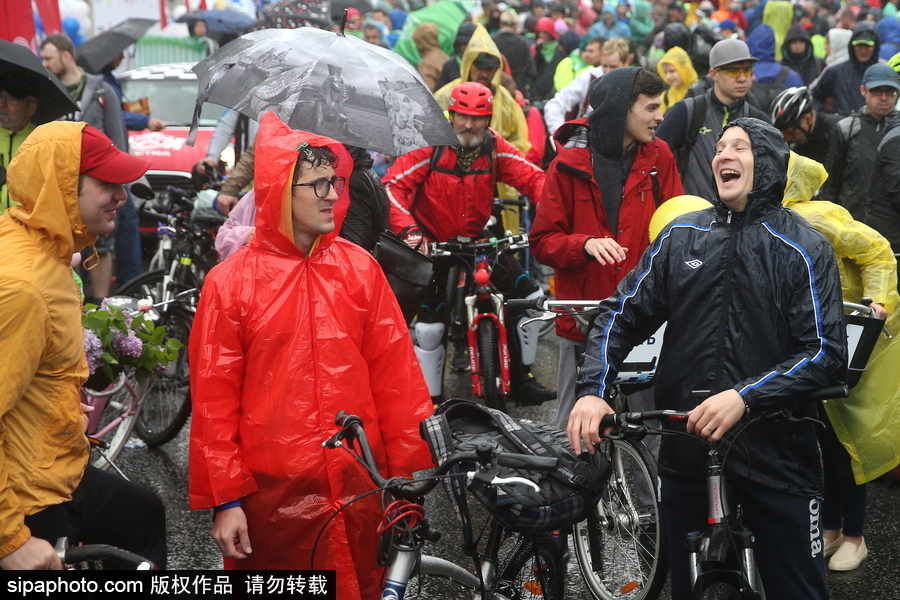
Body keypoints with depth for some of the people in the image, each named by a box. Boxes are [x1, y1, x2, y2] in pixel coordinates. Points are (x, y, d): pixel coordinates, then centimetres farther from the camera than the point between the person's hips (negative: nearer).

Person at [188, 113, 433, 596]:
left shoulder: (360, 268, 3)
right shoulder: (230, 282, -4)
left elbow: (395, 374, 3)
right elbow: (213, 399, -3)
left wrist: (411, 471, 2)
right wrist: (225, 499, -5)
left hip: (359, 487, 2)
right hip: (273, 493, -2)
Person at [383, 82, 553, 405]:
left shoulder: (494, 147, -3)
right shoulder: (430, 146, -14)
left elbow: (533, 178, -8)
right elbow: (393, 185, -20)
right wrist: (409, 229, -34)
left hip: (479, 241, 4)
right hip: (434, 245, -4)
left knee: (530, 296, -1)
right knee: (430, 324, -8)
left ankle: (522, 377, 16)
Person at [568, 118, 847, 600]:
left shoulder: (804, 248, -4)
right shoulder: (681, 235, 5)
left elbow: (827, 353, -11)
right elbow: (623, 315, 6)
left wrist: (745, 397, -24)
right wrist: (592, 390, -10)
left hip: (775, 454, -3)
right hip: (686, 447, 3)